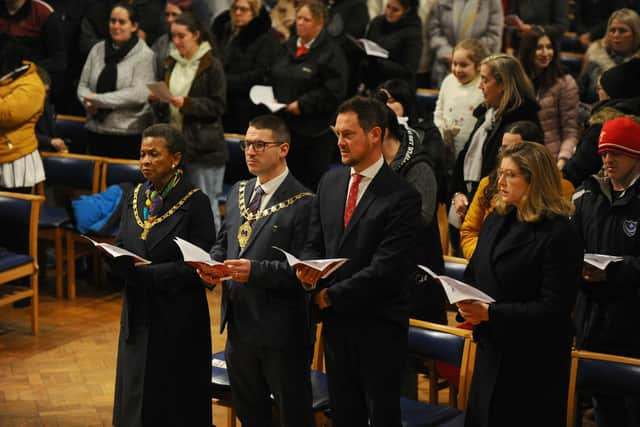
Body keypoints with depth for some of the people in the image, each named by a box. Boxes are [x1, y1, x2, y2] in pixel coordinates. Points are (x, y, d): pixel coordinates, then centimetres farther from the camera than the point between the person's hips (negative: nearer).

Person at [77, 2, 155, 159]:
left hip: (129, 133, -4)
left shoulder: (144, 55, -5)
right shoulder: (97, 49, 9)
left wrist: (99, 100, -14)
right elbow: (83, 85, 11)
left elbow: (139, 94, -15)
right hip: (96, 130, 4)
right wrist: (88, 102, -12)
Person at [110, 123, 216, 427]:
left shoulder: (195, 202, -10)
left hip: (178, 316, -5)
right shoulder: (136, 197, 8)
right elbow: (122, 248, 11)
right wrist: (114, 258, -13)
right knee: (136, 398, 9)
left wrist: (146, 273, -21)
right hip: (138, 312, 5)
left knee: (176, 401, 2)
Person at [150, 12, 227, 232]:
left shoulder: (212, 65, -7)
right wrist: (157, 100, 0)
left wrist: (187, 103, -20)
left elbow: (217, 106, -10)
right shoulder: (172, 64, 14)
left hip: (203, 146, -6)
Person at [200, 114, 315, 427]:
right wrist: (211, 264, -3)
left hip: (280, 329, -7)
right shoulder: (238, 193, 10)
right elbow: (223, 243, 18)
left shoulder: (302, 203, -14)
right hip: (239, 323, 7)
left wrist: (255, 271, -29)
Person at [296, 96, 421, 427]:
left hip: (378, 326, -6)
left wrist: (333, 295, -14)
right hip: (335, 320, 6)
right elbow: (314, 243, 12)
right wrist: (308, 270, -11)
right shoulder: (330, 181, 8)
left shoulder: (402, 196, -14)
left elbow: (387, 268, -19)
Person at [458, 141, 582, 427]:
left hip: (533, 362, -7)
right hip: (490, 351, 7)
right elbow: (473, 273, 16)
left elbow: (554, 308, -19)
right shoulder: (496, 221, 9)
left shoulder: (559, 234, -15)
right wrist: (466, 303, -7)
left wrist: (490, 313, -23)